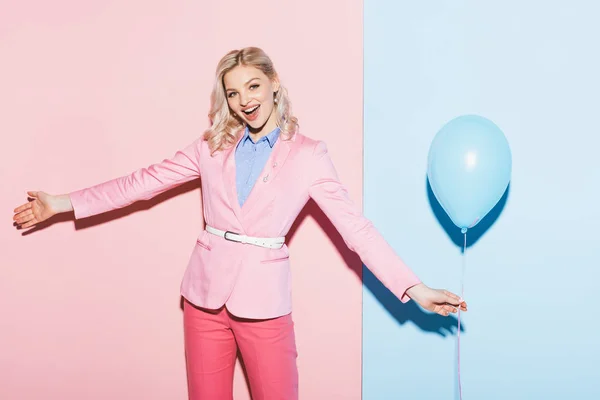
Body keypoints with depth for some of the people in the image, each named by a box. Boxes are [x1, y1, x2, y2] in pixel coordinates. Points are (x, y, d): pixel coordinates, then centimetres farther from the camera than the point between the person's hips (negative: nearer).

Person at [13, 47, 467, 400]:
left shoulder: (308, 155, -4)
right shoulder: (213, 147, 4)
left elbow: (355, 225, -7)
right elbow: (145, 181, 5)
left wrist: (414, 288, -14)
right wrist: (62, 203, 2)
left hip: (264, 301, -2)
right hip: (205, 293, 3)